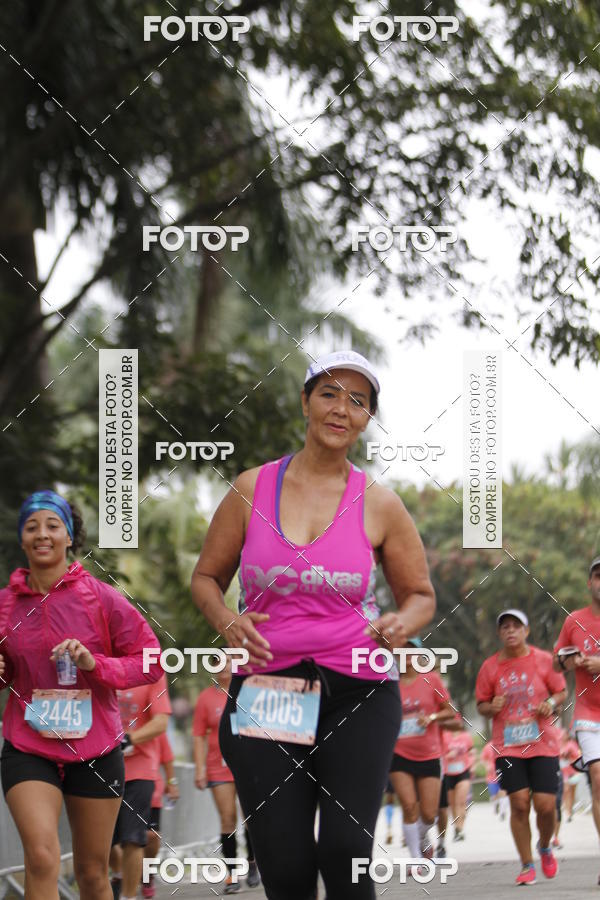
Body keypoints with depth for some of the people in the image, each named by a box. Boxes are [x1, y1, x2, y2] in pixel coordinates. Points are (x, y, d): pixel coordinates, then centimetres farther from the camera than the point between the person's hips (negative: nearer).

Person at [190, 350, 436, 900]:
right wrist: (228, 623, -5)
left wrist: (401, 624, -6)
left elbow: (420, 595, 17)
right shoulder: (253, 489, 7)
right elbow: (207, 576, 16)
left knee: (346, 851, -17)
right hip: (267, 687, 1)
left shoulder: (379, 505, 6)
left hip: (357, 692, -1)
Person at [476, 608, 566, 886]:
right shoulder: (491, 666, 2)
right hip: (507, 746, 0)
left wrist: (551, 703, -12)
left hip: (543, 744, 0)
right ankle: (527, 865, 3)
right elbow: (481, 704, 10)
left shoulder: (543, 660, 0)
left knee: (545, 805, -6)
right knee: (519, 803, -10)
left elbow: (561, 691, 9)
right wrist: (491, 708, -12)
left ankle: (545, 847, 26)